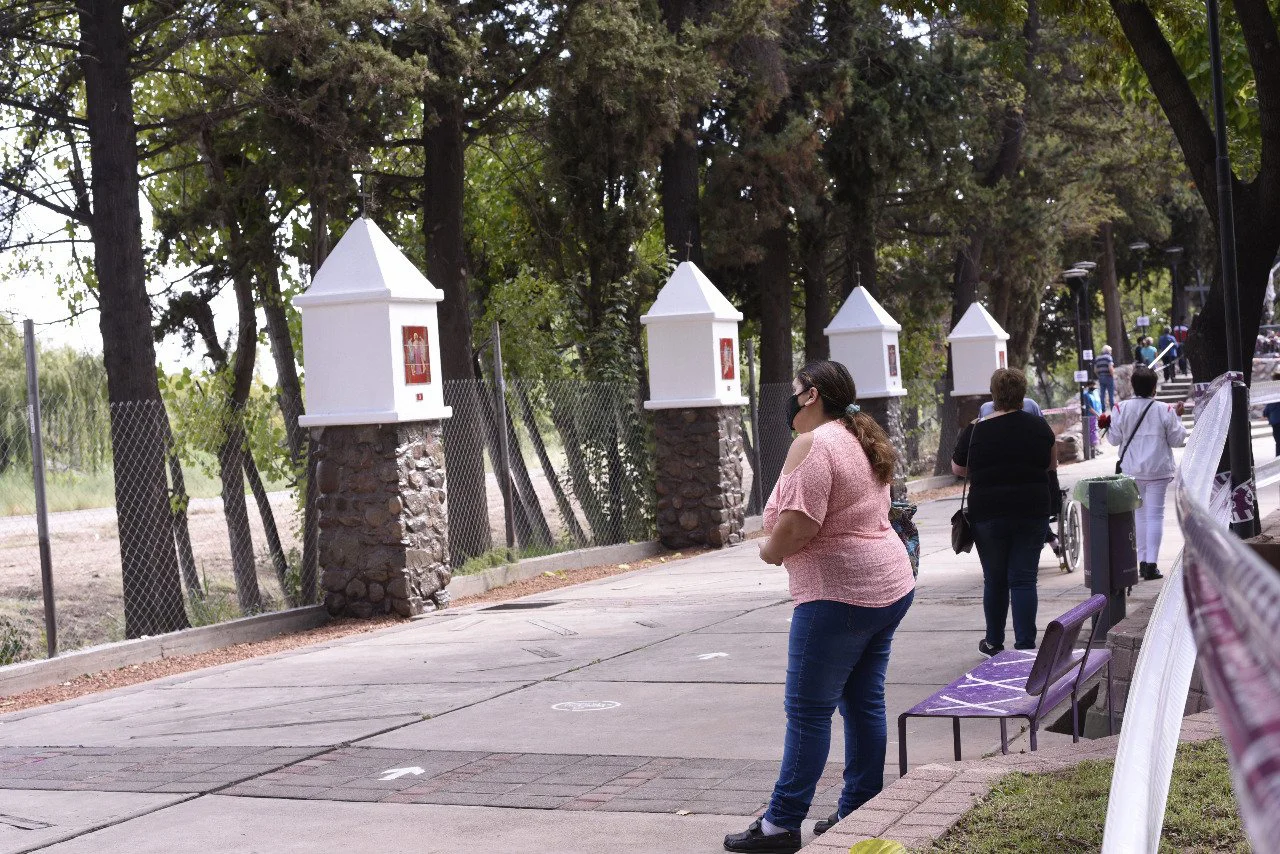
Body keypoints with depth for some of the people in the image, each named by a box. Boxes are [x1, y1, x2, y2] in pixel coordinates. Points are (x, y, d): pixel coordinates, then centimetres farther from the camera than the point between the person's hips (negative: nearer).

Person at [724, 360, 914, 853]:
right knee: (864, 703, 12)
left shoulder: (812, 445, -15)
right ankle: (858, 813, 17)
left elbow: (796, 524, -24)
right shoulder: (862, 443, 15)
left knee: (807, 710, -4)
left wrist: (769, 551, -5)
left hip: (840, 594, -10)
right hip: (890, 585, 10)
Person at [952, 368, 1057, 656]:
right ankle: (1025, 646, -2)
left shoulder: (975, 431, -8)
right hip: (1032, 513, 1)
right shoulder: (1039, 427, 0)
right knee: (1024, 579, 3)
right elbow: (1052, 464, 16)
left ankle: (994, 642, 23)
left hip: (989, 515, -1)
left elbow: (958, 469, 6)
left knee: (994, 580, 11)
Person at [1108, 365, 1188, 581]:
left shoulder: (1122, 409, -5)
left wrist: (1108, 426, 20)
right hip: (1158, 471, -2)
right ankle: (1151, 564, -7)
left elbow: (1114, 438, 1)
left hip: (1131, 471, 2)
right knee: (1155, 514, 0)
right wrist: (1178, 417, 12)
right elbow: (1177, 440, 0)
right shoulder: (1165, 410, -8)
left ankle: (1142, 561, 15)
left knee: (1139, 514, 13)